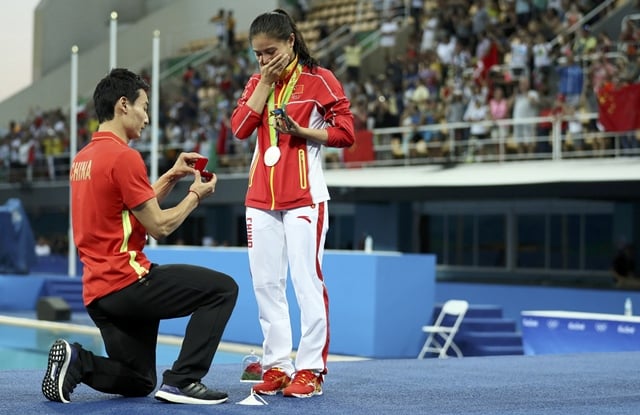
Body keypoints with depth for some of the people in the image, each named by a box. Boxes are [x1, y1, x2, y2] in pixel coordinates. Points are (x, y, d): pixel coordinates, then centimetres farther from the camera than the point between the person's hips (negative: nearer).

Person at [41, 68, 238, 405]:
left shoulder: (83, 157, 15)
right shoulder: (123, 156, -13)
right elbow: (159, 226, -11)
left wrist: (172, 176, 18)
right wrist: (196, 194, 4)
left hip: (97, 292, 9)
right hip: (126, 281, -9)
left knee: (137, 383, 21)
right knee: (223, 288, -2)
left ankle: (76, 360, -2)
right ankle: (182, 380, -8)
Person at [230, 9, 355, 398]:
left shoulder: (319, 79, -3)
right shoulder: (257, 83, 13)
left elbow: (346, 132, -6)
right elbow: (240, 128, -1)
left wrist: (301, 131, -17)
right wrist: (264, 83, -5)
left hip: (304, 197, -6)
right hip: (261, 198, 6)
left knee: (307, 281, -6)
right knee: (266, 284, 6)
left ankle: (311, 369, -2)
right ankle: (276, 365, 12)